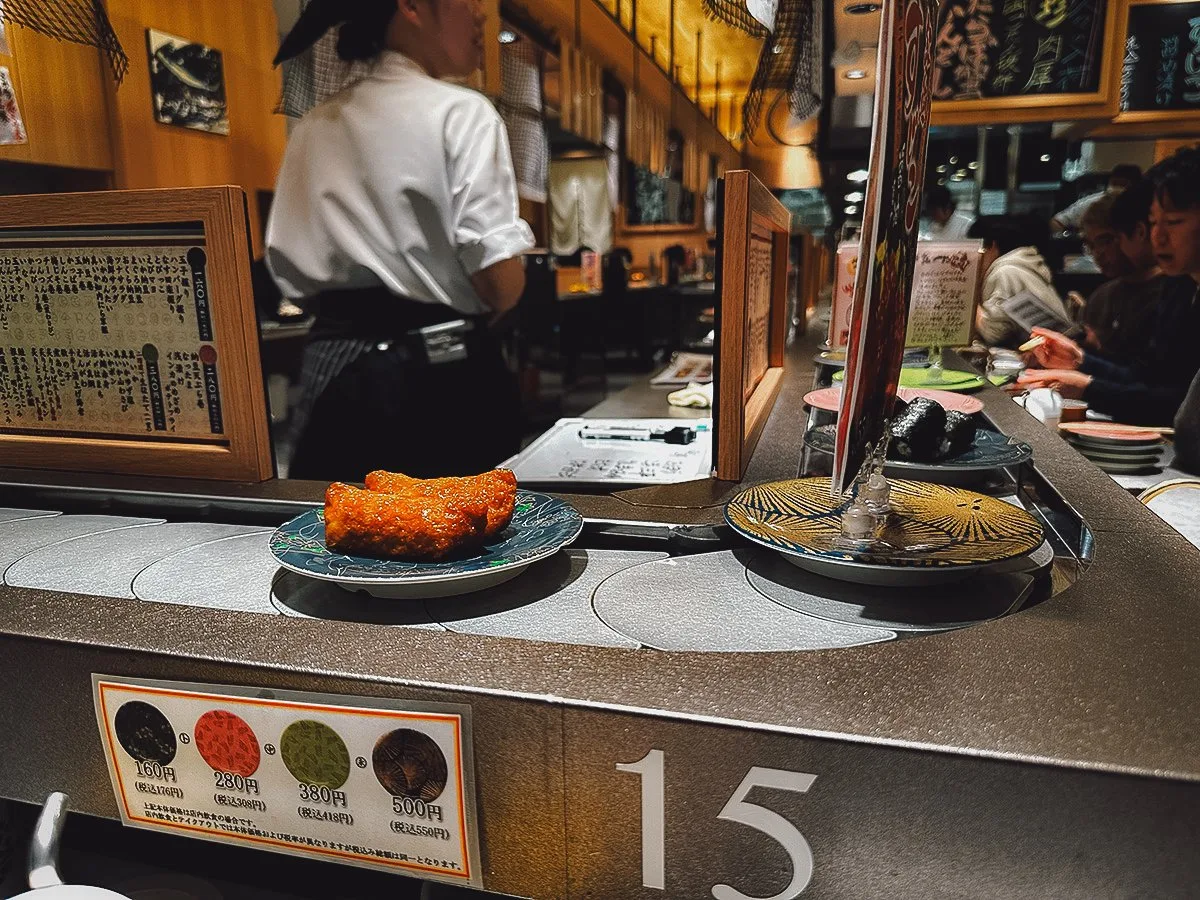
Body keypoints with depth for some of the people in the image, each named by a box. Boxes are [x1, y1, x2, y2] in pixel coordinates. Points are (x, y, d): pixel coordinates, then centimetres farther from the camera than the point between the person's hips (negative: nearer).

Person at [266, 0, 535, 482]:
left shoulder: (311, 129, 12)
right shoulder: (459, 112, -7)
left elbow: (288, 269, 12)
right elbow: (501, 279, -14)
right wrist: (465, 323, 5)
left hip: (334, 371, 6)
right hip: (441, 374, -5)